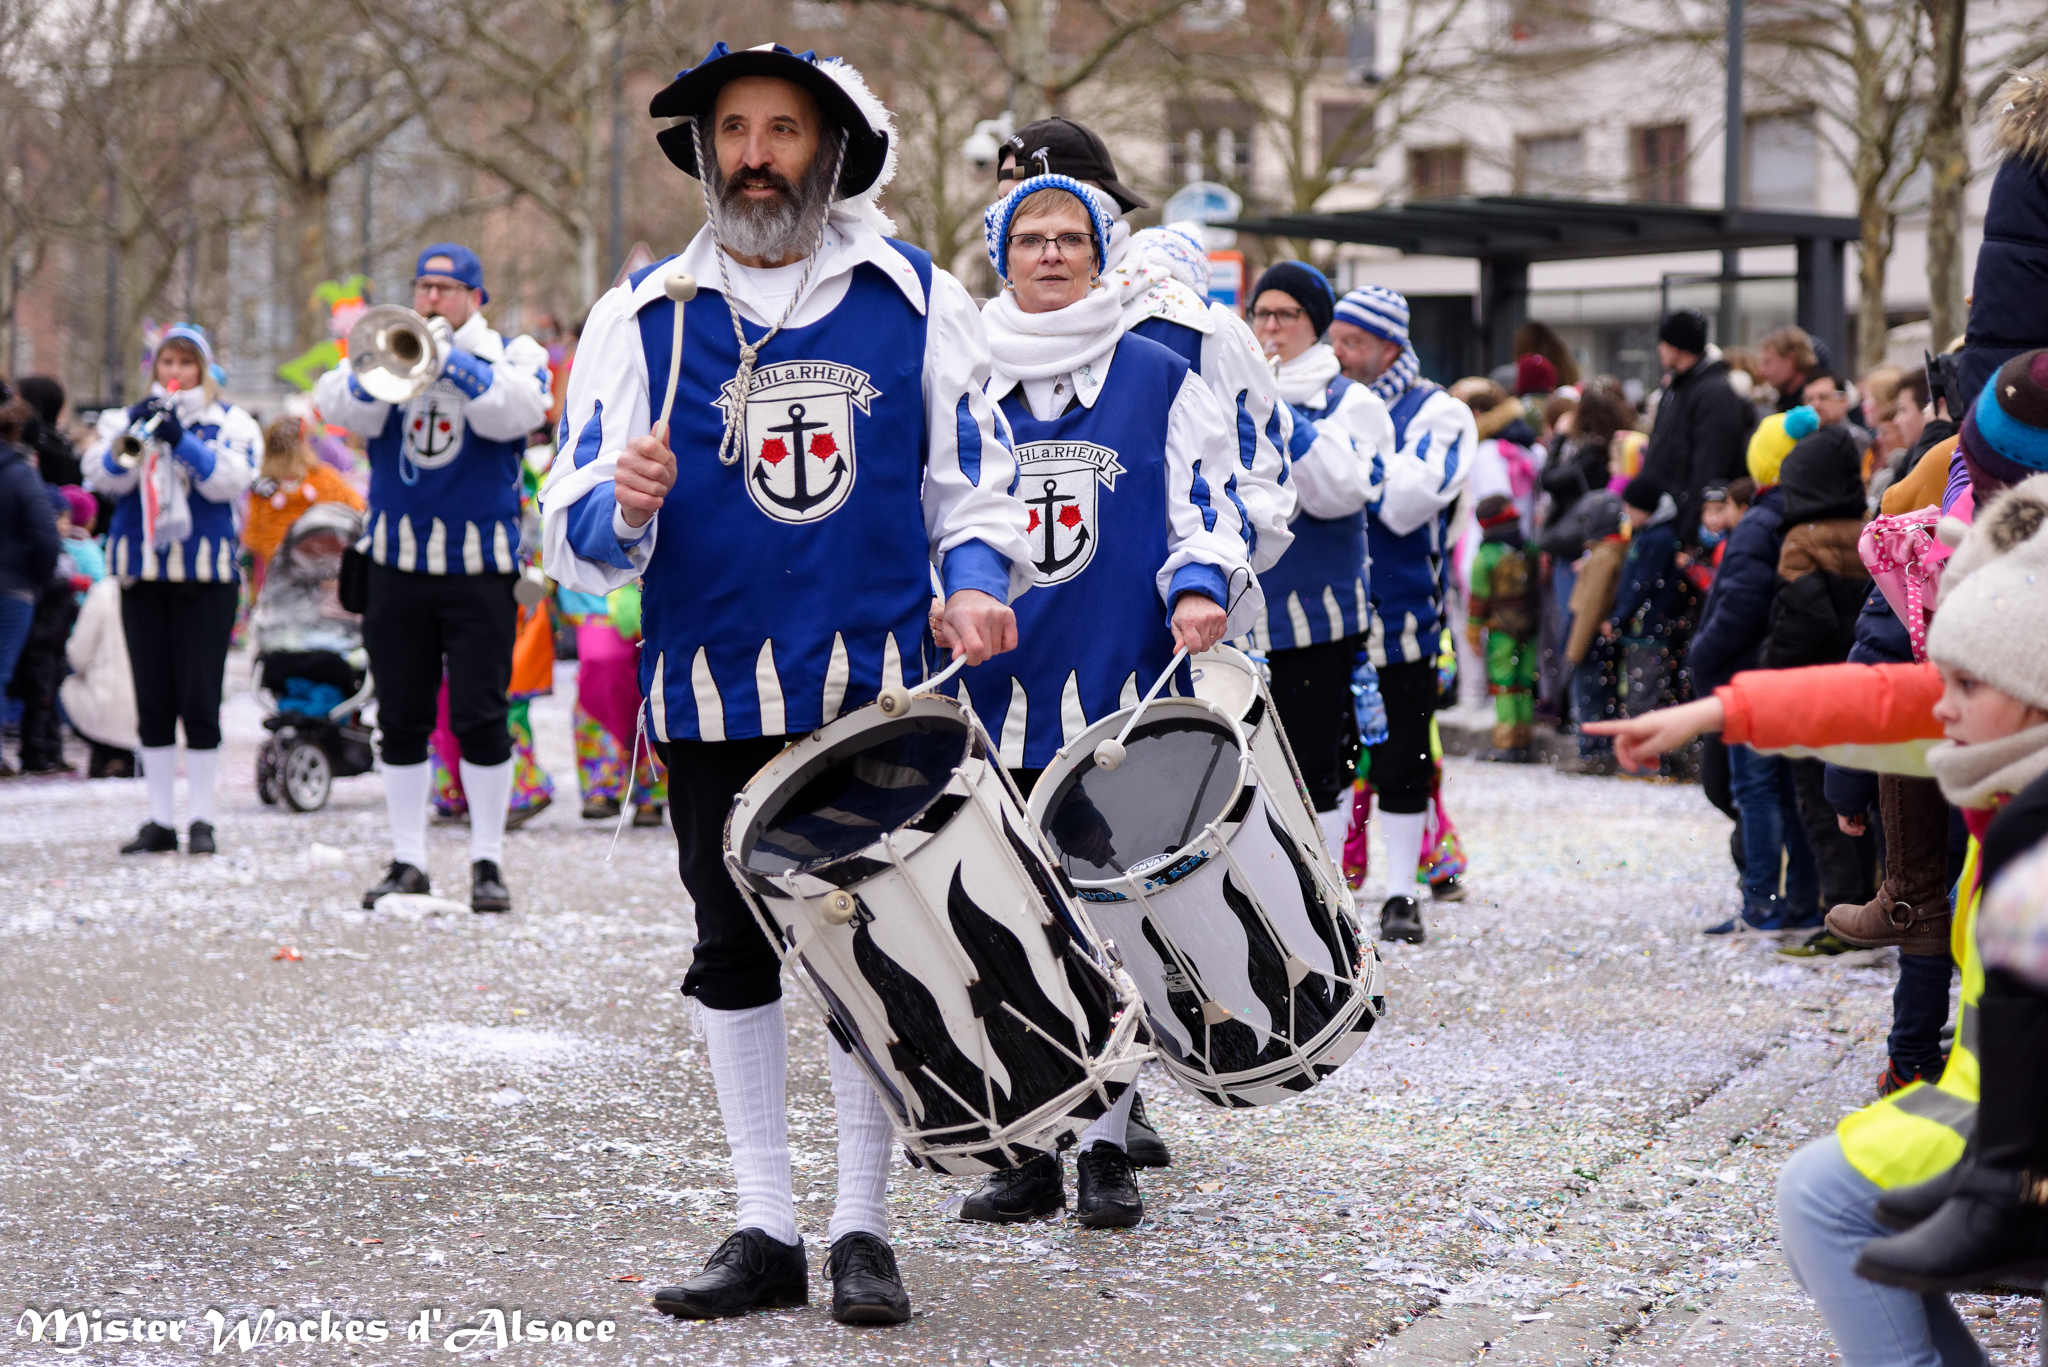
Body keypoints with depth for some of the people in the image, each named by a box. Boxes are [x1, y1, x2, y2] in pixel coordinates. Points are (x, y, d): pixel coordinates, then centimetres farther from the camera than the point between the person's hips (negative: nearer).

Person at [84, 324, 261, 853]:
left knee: (199, 699, -5)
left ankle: (201, 819, 1)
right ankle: (160, 821, 10)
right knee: (153, 703, 5)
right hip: (142, 571, 3)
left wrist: (181, 441, -23)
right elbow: (101, 477, -2)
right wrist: (130, 438, -21)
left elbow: (229, 480, -10)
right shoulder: (126, 418, 13)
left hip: (205, 574, -3)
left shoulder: (229, 422, 7)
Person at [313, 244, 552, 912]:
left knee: (481, 718, -4)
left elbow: (515, 411, -16)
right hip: (397, 562, 3)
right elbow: (341, 408, -5)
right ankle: (407, 861, 13)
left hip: (479, 563, -3)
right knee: (401, 722, 6)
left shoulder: (511, 355, 6)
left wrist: (454, 358, -22)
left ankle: (487, 861, 4)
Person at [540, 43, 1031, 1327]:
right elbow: (576, 537, 1)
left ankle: (865, 1226, 13)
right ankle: (768, 1231, 17)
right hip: (711, 692, 1)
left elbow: (975, 477, 11)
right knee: (735, 952, 7)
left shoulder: (914, 298, 4)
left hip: (876, 688, -1)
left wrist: (976, 582, -9)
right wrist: (628, 509, -22)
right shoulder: (641, 316, 3)